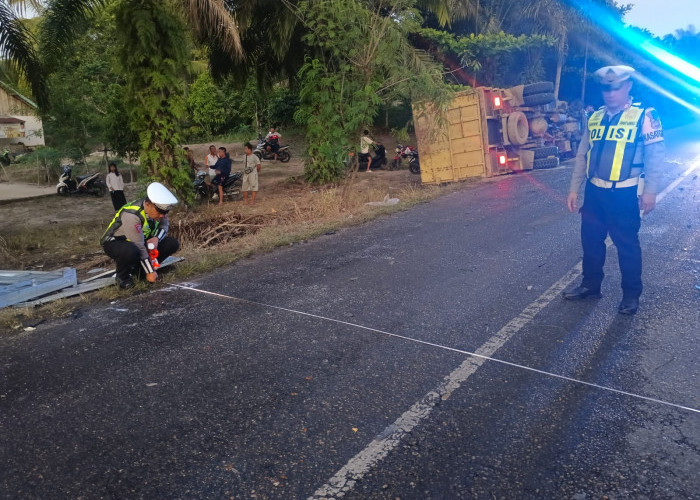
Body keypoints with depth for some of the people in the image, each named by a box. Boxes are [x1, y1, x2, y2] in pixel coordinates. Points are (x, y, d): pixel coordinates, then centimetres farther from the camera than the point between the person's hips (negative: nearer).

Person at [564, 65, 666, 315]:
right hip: (594, 191, 5)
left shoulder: (644, 116, -7)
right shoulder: (594, 118, 9)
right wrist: (574, 188, 10)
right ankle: (590, 284, 31)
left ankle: (631, 293, 21)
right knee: (590, 240, 13)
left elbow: (655, 155, -9)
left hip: (624, 193, -5)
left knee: (627, 244, 6)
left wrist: (649, 191, -15)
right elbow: (582, 155, 12)